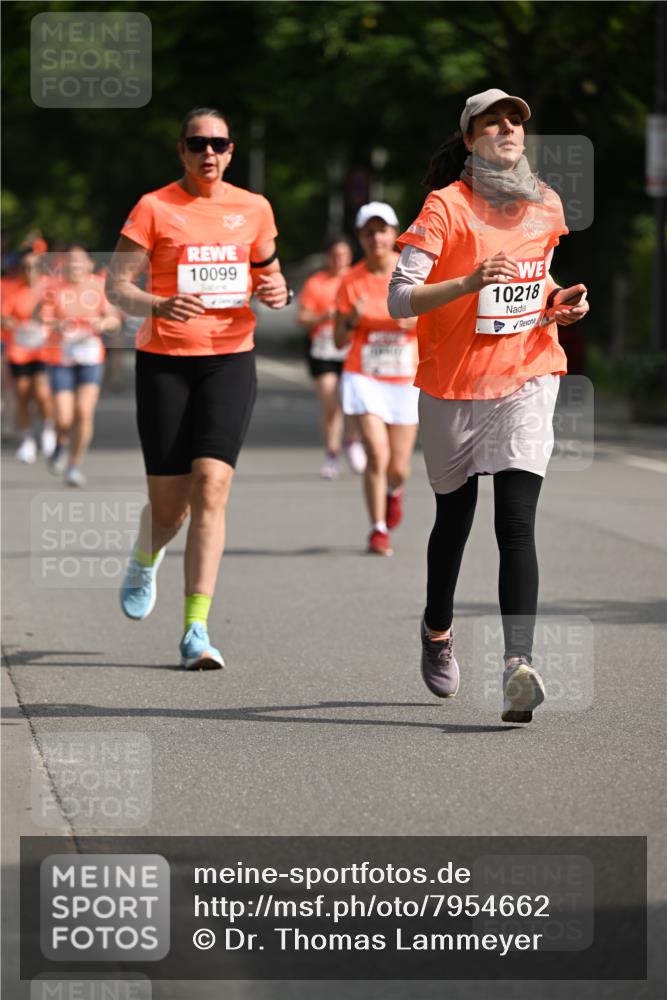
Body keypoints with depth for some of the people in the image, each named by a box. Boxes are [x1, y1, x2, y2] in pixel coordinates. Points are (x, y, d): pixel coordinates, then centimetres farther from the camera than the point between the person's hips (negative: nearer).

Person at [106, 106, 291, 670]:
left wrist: (277, 290, -1)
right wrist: (158, 306, -25)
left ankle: (196, 630, -16)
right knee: (169, 505, 1)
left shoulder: (253, 209, 7)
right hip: (164, 363, -1)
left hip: (231, 360, 1)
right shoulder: (154, 208, -2)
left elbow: (267, 269, 22)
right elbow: (116, 286, -5)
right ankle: (145, 561, 41)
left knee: (212, 486, -16)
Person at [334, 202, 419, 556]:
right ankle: (378, 530, -2)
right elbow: (339, 340, 1)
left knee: (399, 468, 5)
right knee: (377, 455, -17)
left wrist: (418, 320, -19)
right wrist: (352, 320, -20)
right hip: (364, 378, -1)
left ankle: (393, 490, 43)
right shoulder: (351, 281, -4)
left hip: (406, 381, 1)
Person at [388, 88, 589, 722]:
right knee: (454, 517, 15)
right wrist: (471, 283, -28)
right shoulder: (445, 206, -9)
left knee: (517, 525, -14)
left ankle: (518, 663, -25)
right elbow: (400, 298, -14)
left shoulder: (545, 206, 6)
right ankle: (437, 631, 43)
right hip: (452, 383, -1)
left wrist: (560, 303, 3)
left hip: (527, 378, 1)